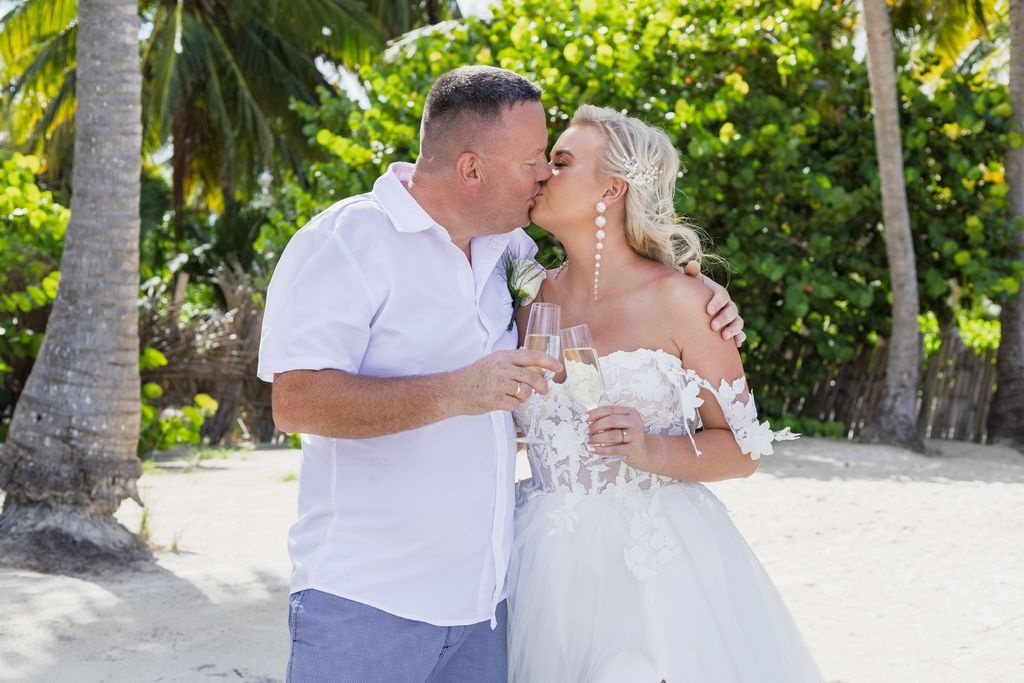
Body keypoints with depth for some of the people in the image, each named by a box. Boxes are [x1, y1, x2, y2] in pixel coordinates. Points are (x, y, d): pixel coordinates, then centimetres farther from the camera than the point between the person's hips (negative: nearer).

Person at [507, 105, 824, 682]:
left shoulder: (679, 300, -7)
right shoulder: (533, 297, 6)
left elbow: (743, 449, -5)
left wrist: (653, 449, -20)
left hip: (657, 565, -4)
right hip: (550, 567, 4)